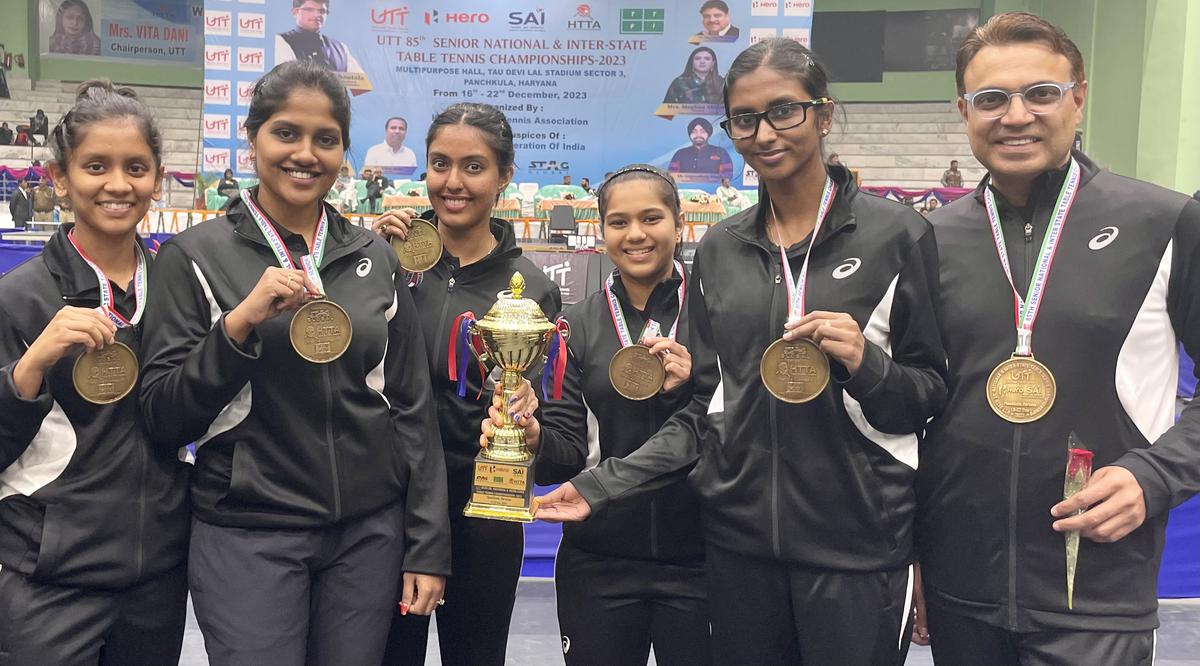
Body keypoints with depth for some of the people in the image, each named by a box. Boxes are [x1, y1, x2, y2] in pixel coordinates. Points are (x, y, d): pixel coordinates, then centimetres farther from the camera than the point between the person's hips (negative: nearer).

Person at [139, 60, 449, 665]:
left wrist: (427, 546, 2)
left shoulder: (375, 257, 4)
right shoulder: (194, 255, -3)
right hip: (247, 537, -2)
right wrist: (239, 323, -20)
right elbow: (164, 419, -6)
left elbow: (413, 408, 5)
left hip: (370, 534, 3)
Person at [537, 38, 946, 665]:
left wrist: (865, 365, -19)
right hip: (738, 539, 3)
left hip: (856, 543, -3)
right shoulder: (718, 250, 6)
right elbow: (704, 407, 8)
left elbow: (931, 393, 1)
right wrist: (603, 485, 0)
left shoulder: (897, 234, -4)